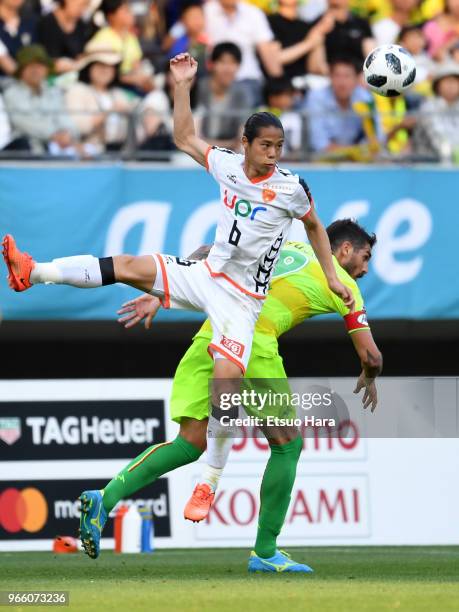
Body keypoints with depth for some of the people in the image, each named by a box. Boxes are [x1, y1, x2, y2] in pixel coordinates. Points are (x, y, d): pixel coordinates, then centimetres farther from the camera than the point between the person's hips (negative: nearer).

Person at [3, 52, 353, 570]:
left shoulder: (292, 188, -7)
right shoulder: (227, 165, 2)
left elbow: (314, 227, 12)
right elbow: (184, 138, 16)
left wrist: (332, 277, 11)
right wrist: (183, 85, 8)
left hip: (240, 299, -4)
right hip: (204, 275, 4)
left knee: (227, 377, -24)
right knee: (130, 266, -16)